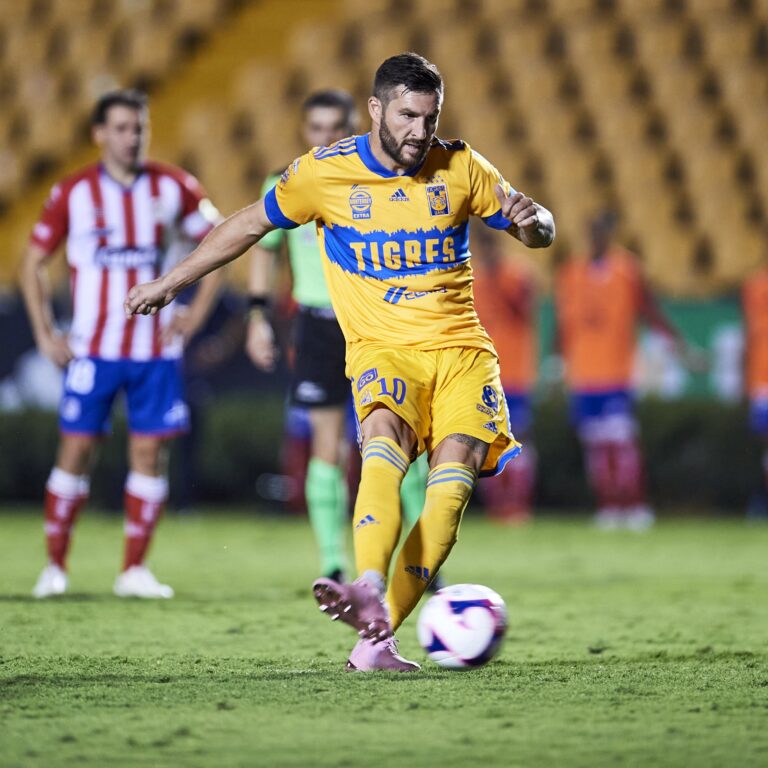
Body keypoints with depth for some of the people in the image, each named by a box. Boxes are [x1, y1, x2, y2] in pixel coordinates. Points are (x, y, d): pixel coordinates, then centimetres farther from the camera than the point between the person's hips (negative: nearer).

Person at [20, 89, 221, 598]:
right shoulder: (74, 193, -1)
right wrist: (45, 334, 0)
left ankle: (135, 569, 5)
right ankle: (55, 565, 6)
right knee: (77, 448, -3)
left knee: (151, 451, -2)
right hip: (93, 347, -1)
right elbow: (34, 262, 7)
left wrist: (196, 314, 4)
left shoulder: (174, 188, 2)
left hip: (156, 349, 2)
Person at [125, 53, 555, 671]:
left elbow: (538, 233, 13)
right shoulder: (325, 172, 0)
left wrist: (531, 219, -12)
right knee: (384, 442, -32)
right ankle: (371, 591, -53)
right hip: (382, 348, -2)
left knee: (454, 476, -20)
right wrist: (171, 283, 17)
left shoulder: (460, 168, 4)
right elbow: (251, 225, 14)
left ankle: (378, 635, -22)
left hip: (459, 346, 2)